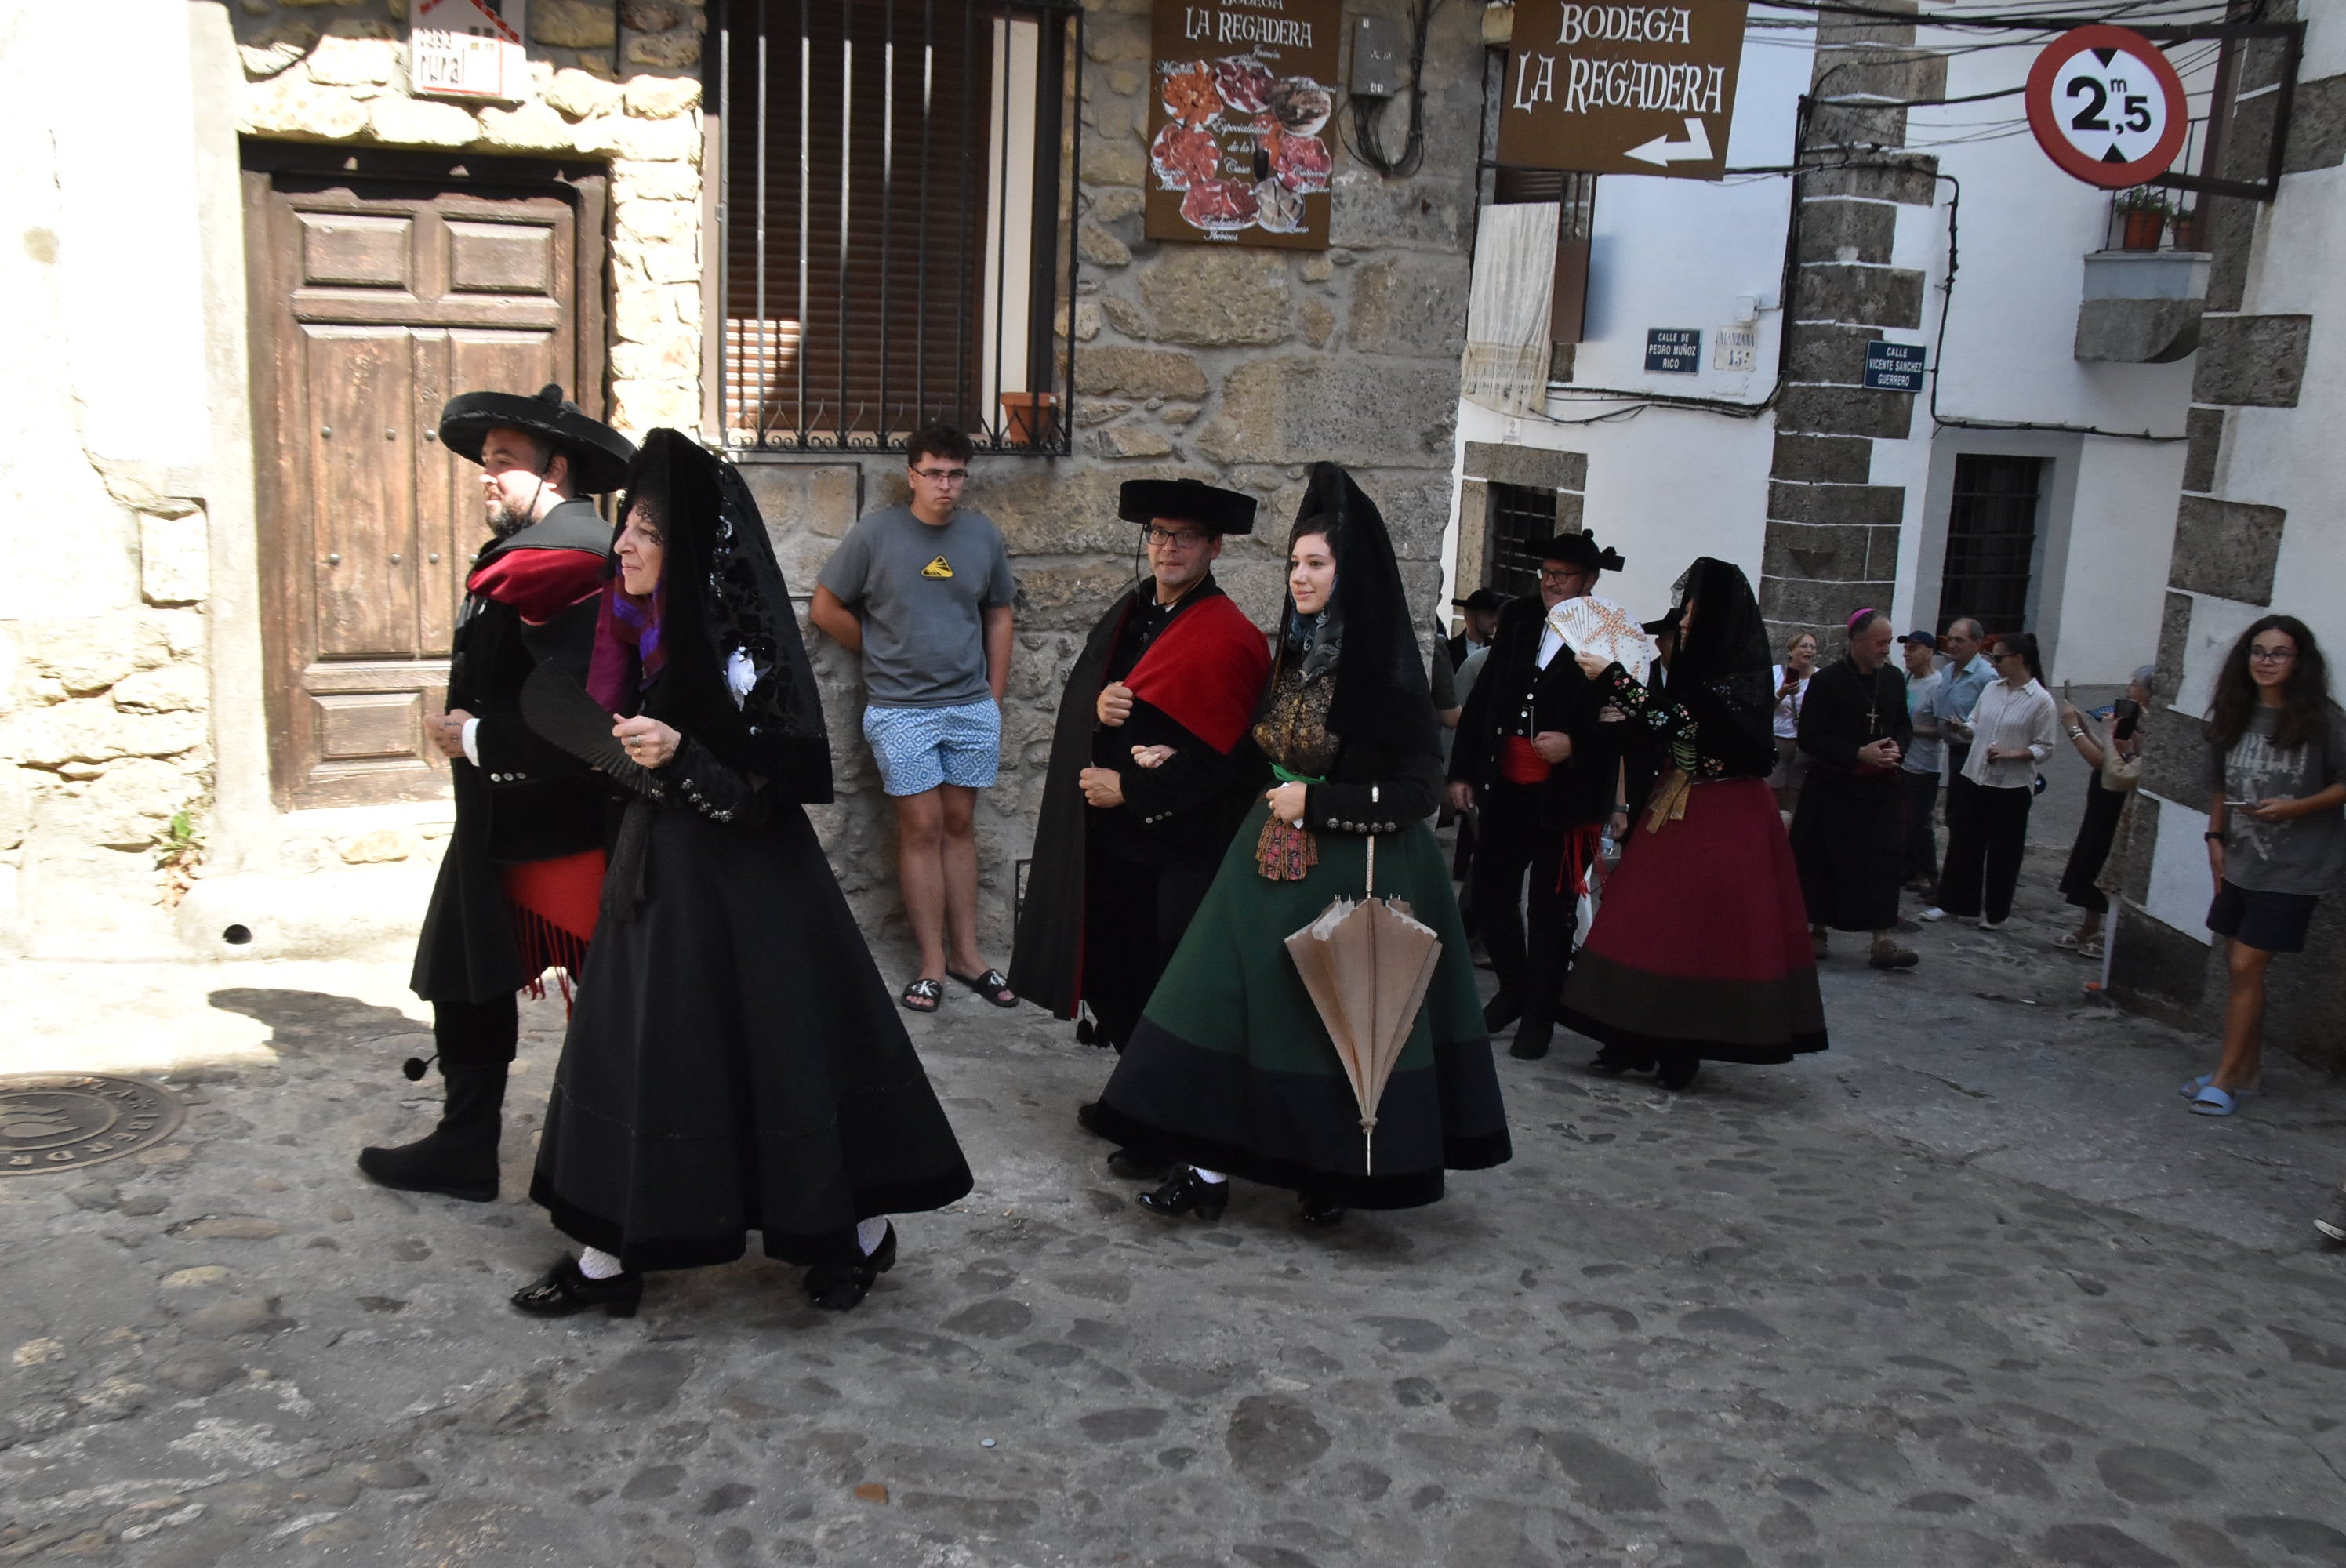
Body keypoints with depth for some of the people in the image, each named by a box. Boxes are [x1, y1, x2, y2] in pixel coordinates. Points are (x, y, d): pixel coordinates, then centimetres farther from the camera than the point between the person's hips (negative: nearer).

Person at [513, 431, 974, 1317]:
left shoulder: (742, 653, -19)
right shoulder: (646, 636, 5)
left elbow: (768, 795, -20)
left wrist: (680, 757, -31)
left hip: (743, 887, -8)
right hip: (657, 874, 8)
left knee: (781, 1051, 2)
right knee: (629, 1050, 12)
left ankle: (857, 1230, 23)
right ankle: (610, 1255, 25)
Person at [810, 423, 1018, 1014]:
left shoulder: (983, 534, 3)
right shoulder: (875, 534, -6)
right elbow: (825, 608, 0)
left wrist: (994, 696, 9)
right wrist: (884, 653, 5)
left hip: (972, 709, 3)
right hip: (901, 711, -3)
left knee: (960, 825, 10)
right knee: (922, 828, -1)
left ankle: (967, 954, 18)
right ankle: (933, 963, 7)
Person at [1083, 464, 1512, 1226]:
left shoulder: (1385, 669, -16)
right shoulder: (1294, 652, 7)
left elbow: (1419, 792, -16)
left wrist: (1314, 803, -18)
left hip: (1354, 871, -7)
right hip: (1275, 861, 7)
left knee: (1338, 1018, 3)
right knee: (1232, 1000, 5)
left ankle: (1341, 1175, 23)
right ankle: (1211, 1168, 12)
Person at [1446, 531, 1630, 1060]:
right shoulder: (1517, 620, 7)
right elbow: (1482, 699, 10)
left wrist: (1575, 746, -22)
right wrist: (1462, 769, 7)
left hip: (1569, 798, -5)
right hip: (1507, 791, 5)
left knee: (1551, 911, 6)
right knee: (1490, 896, 12)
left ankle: (1539, 1017, 21)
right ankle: (1514, 989, 35)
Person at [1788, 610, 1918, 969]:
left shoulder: (1893, 679, 7)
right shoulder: (1827, 680, -10)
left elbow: (1904, 725, 19)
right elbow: (1810, 738, -13)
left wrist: (1897, 747, -4)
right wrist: (1859, 754, -20)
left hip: (1881, 788, 4)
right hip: (1833, 789, -4)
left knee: (1882, 861, -3)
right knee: (1827, 863, 4)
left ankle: (1882, 943, -3)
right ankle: (1817, 930, 20)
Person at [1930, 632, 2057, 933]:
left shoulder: (2041, 701, -10)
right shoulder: (1991, 689, 5)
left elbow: (2045, 748, -9)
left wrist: (2013, 753, -22)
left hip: (2012, 786, -5)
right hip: (1975, 778, 5)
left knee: (2003, 851, 6)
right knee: (1963, 842, 9)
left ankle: (1996, 913, 20)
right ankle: (1954, 904, 20)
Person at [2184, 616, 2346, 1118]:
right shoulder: (2234, 716, 5)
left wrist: (2295, 807, -18)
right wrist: (2216, 838, 8)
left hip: (2292, 869, -6)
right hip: (2241, 863, 6)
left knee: (2246, 967, -7)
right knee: (2239, 966, 12)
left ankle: (2226, 1078, 2)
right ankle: (2248, 1067, 27)